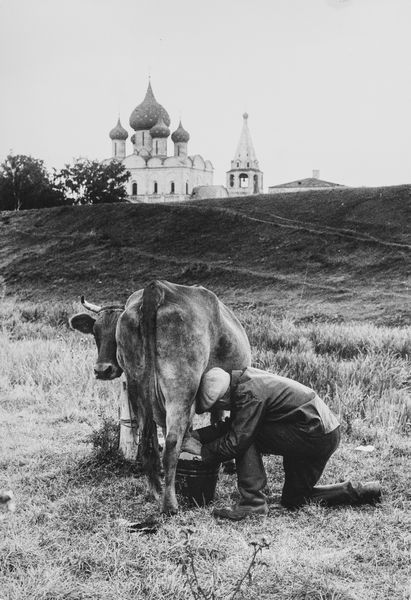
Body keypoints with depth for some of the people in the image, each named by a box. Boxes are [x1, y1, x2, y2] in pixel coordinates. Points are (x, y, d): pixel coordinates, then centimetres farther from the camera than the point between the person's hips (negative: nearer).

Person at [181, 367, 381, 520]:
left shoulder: (249, 393, -22)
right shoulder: (244, 379, 7)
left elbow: (235, 442, -20)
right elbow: (231, 425, 16)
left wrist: (203, 452, -6)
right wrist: (197, 435, 8)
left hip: (316, 435, -10)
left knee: (245, 438, -12)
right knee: (293, 500, 19)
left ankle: (253, 502, -10)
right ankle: (359, 492, 16)